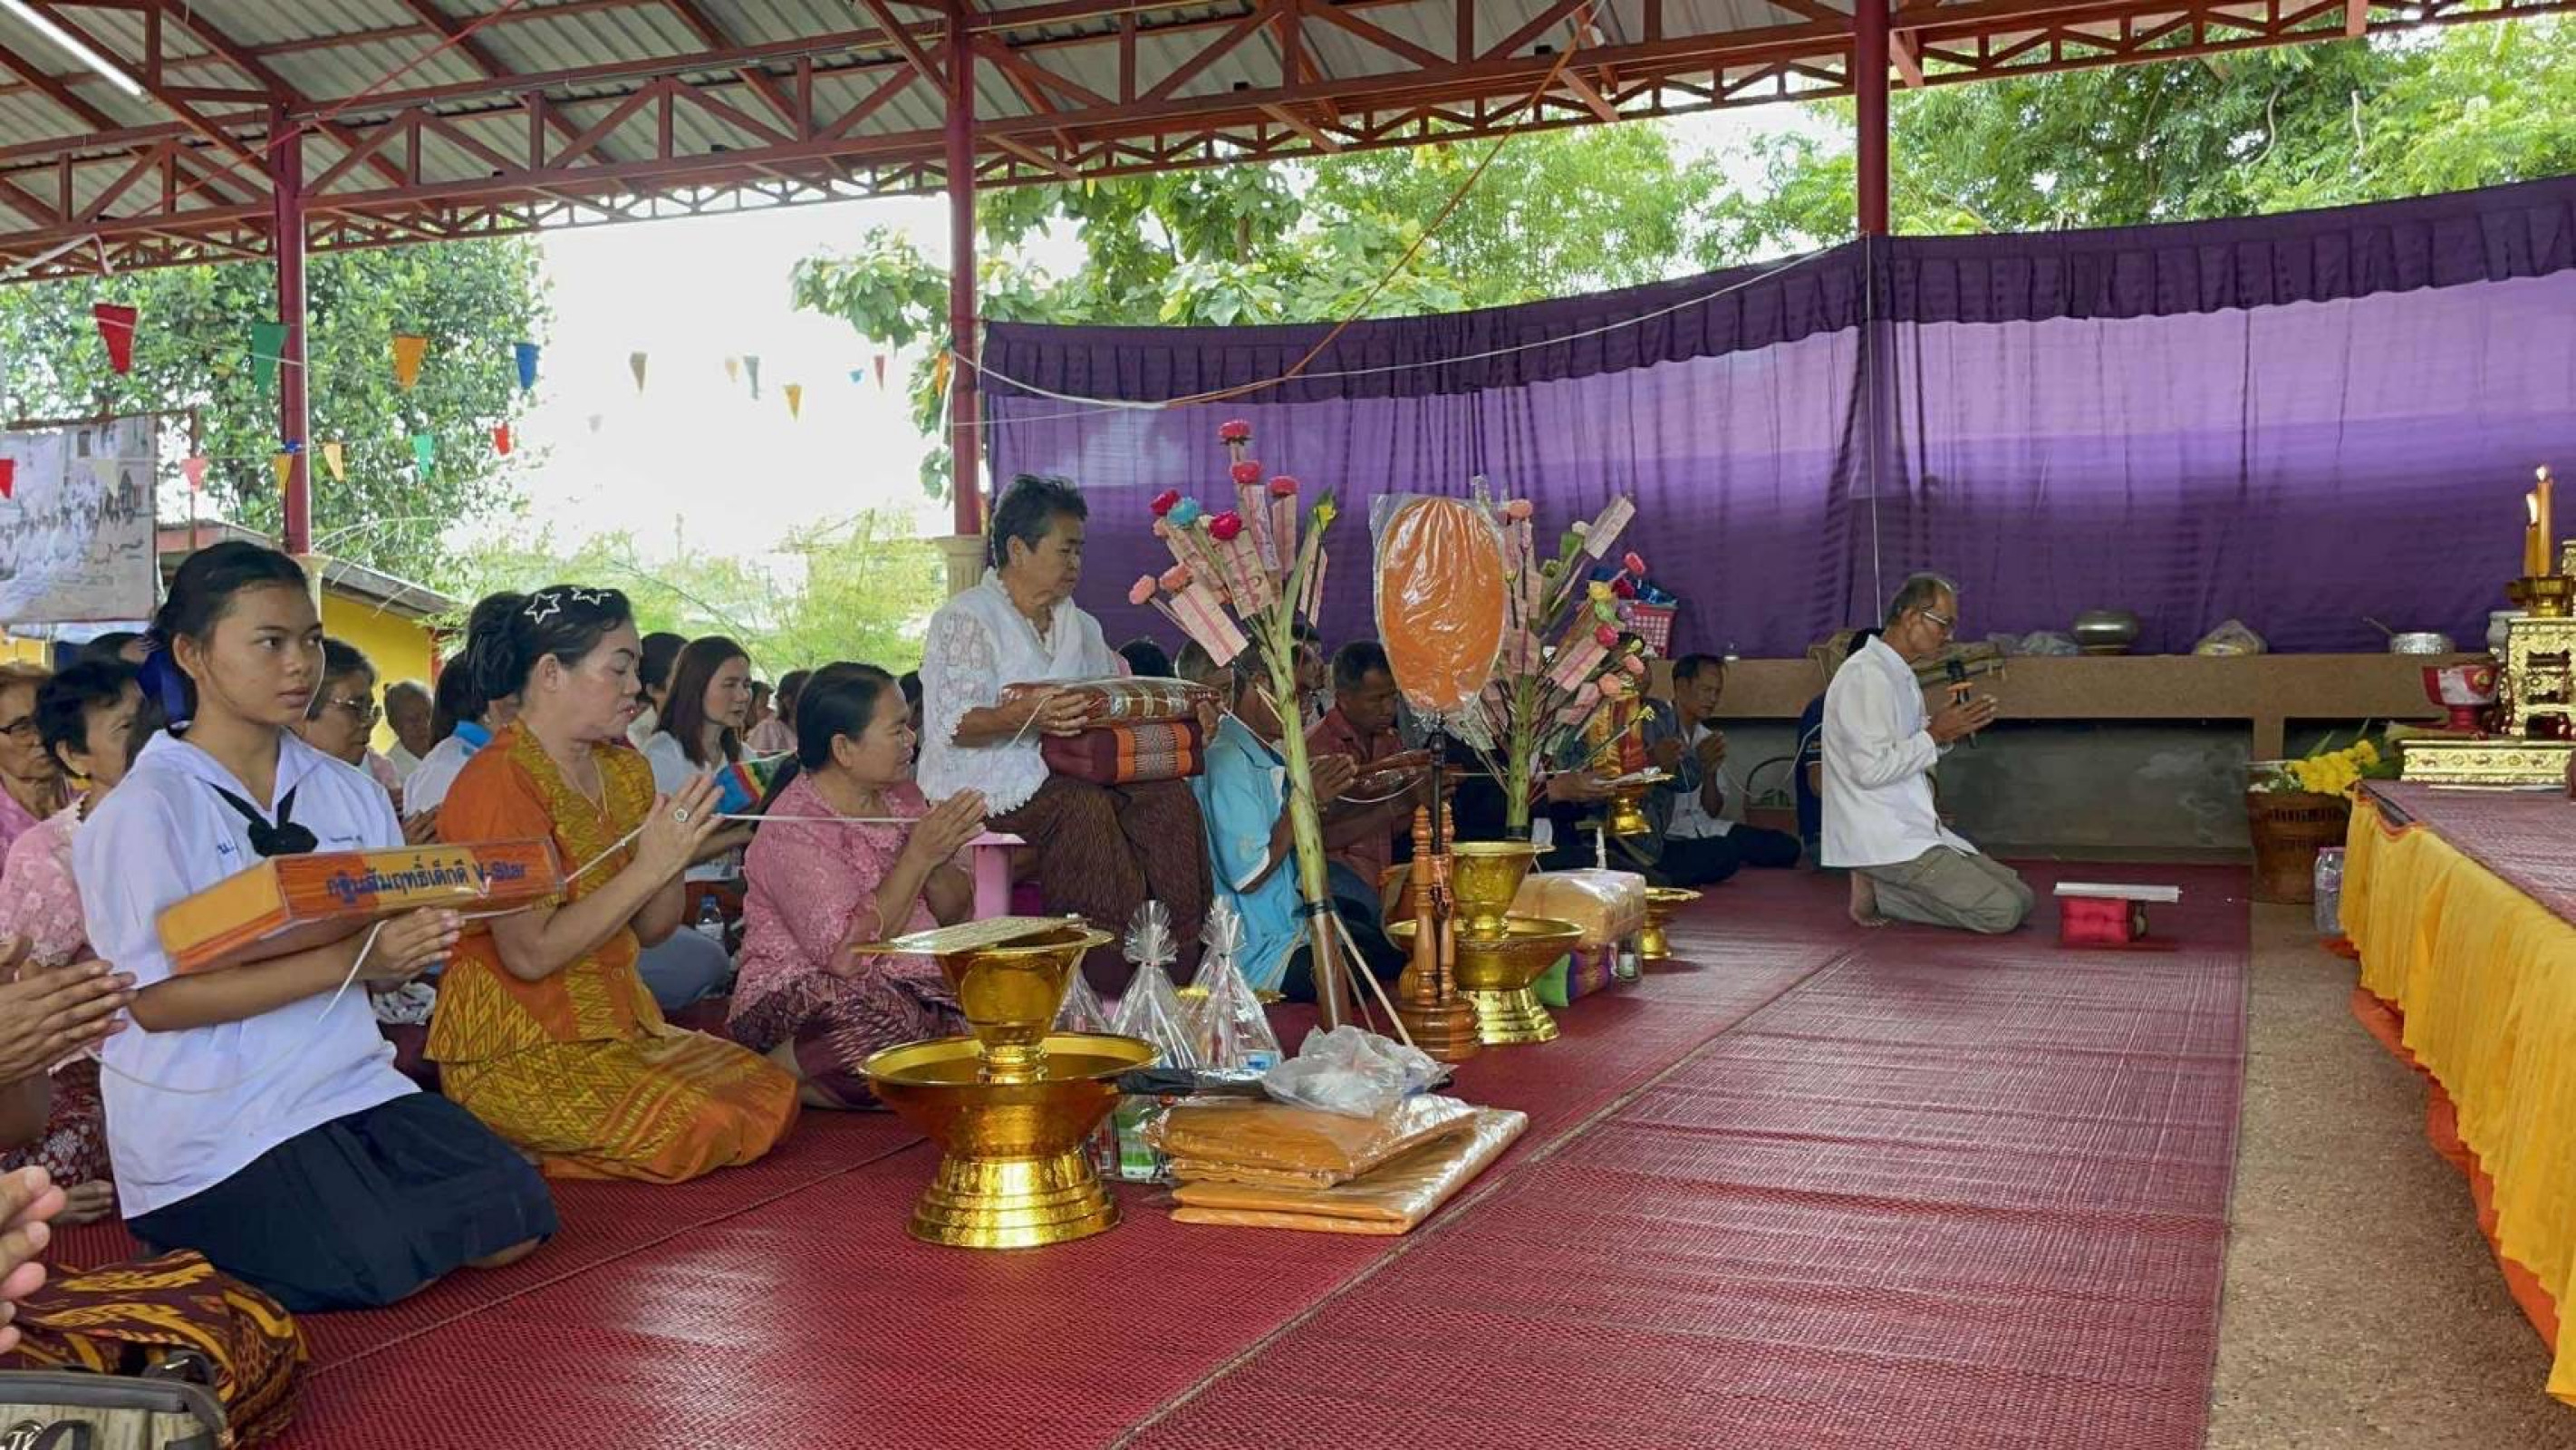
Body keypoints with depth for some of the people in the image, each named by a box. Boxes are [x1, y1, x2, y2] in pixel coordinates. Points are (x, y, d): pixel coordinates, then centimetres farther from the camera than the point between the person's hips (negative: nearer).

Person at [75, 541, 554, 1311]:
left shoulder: (349, 791, 8)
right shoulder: (144, 810, -10)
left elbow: (392, 956, 8)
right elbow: (155, 1001, -17)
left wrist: (423, 938, -18)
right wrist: (346, 961, -25)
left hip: (349, 1082, 6)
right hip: (210, 1123, -5)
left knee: (517, 1221, -8)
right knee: (386, 1262, -20)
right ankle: (197, 1239, 7)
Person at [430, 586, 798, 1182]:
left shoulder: (626, 770, 10)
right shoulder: (499, 781, -15)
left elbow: (652, 929, 12)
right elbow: (530, 954, -21)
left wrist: (678, 851, -8)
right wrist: (650, 866, -21)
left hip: (617, 1023, 9)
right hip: (515, 1049, -9)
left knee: (773, 1097, -4)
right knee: (704, 1126, -22)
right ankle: (514, 1153, -3)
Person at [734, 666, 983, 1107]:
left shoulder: (901, 794, 8)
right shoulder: (792, 827, -15)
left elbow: (956, 913, 8)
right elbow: (848, 953, -24)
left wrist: (938, 863, -14)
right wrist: (918, 857, -24)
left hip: (908, 987, 7)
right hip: (802, 995, -7)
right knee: (889, 1028, -37)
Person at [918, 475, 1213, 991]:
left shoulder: (1081, 627, 21)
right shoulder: (965, 619, -4)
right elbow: (955, 725, -16)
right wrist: (1022, 716, -36)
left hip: (1068, 773, 7)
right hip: (984, 788, -7)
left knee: (1169, 797, -19)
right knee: (1083, 806, -35)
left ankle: (1179, 965, -21)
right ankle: (1109, 982, -33)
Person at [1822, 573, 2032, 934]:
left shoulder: (1899, 674, 16)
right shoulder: (1867, 675, -17)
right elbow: (1871, 769, -24)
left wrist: (1947, 732, 3)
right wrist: (1935, 733, -14)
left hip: (1913, 829, 10)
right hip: (1882, 837, -10)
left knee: (2021, 898, 6)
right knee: (2003, 912, -14)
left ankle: (1879, 888, 4)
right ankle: (1876, 891, -5)